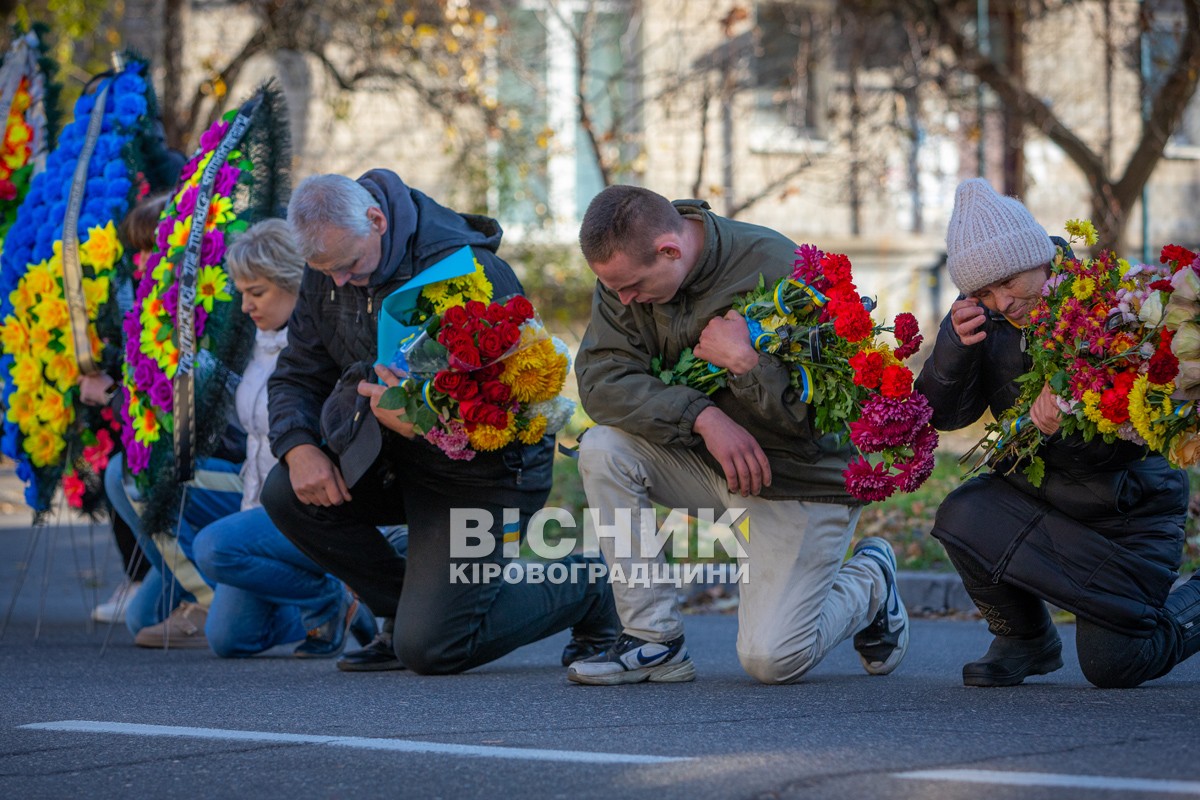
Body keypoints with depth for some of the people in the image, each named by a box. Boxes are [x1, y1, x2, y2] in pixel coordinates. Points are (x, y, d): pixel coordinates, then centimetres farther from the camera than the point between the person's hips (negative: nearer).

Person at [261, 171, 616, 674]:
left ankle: (584, 592, 11)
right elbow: (296, 377, 4)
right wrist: (299, 447, -18)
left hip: (483, 468, -7)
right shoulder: (328, 272, -3)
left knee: (428, 648, -15)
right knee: (287, 494, -16)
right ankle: (406, 609, 5)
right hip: (398, 461, 7)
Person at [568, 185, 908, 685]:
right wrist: (703, 417, -29)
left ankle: (868, 583, 18)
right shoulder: (624, 270, -9)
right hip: (705, 461, 5)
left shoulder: (776, 271, -24)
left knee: (771, 660, -15)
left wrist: (745, 361, -35)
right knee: (603, 450, -22)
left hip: (799, 478, -5)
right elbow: (599, 379, -19)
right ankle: (654, 643, -12)